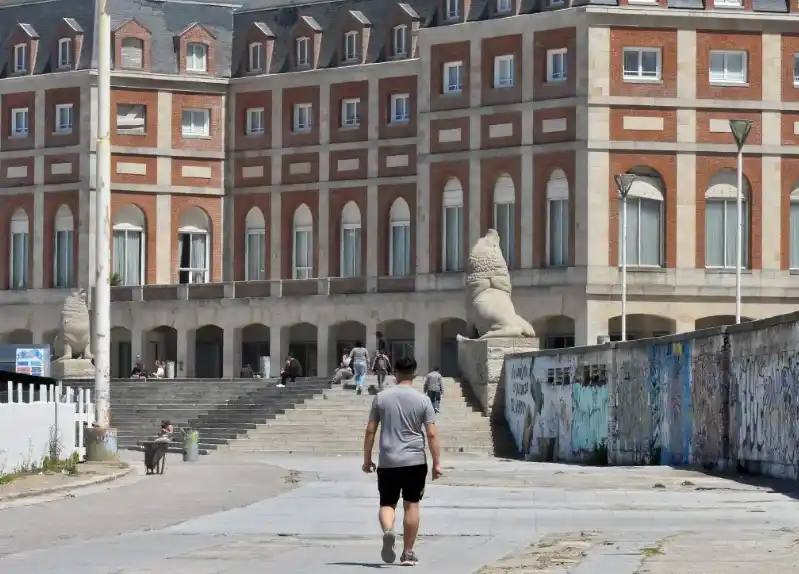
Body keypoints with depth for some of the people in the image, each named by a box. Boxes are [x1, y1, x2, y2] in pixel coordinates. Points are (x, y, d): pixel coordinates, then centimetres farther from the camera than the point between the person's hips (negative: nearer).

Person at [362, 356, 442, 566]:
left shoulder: (381, 398, 1)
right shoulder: (423, 400, -2)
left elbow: (370, 431, 3)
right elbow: (432, 434, -5)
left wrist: (367, 460, 11)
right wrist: (437, 463, 1)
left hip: (387, 462, 0)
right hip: (415, 461, 0)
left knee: (387, 503, 9)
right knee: (411, 505, 8)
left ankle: (388, 531, -22)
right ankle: (408, 554, 10)